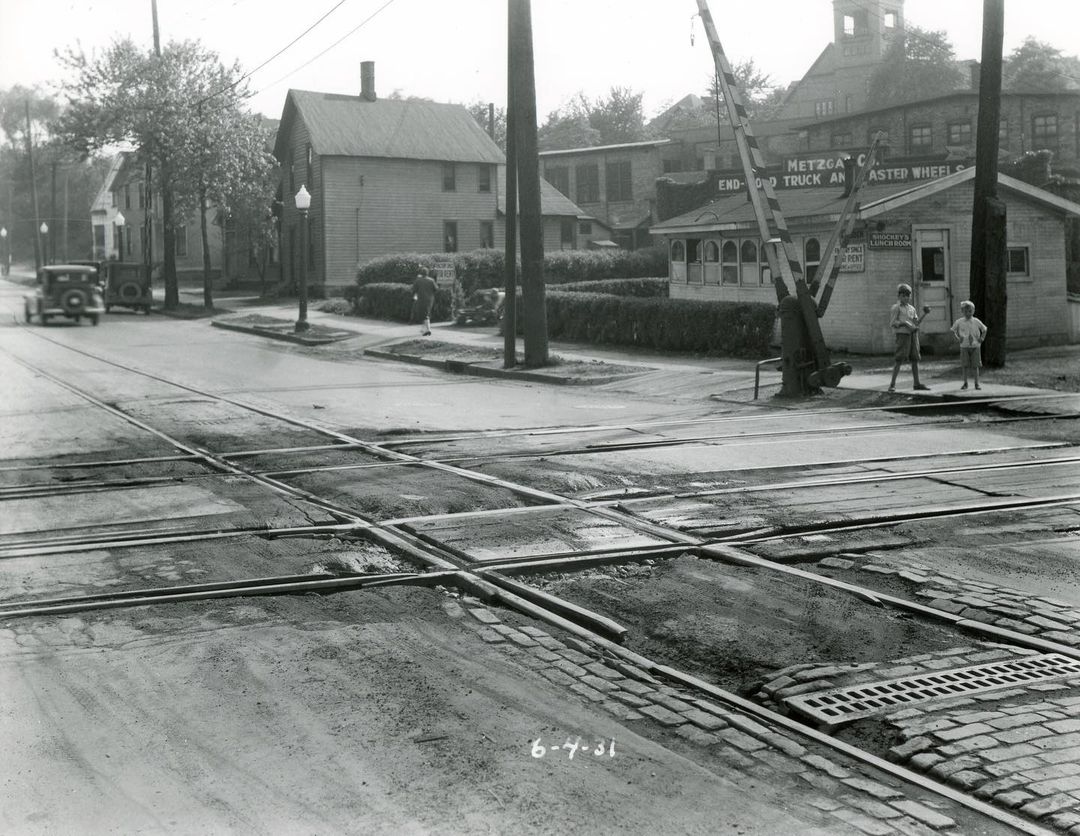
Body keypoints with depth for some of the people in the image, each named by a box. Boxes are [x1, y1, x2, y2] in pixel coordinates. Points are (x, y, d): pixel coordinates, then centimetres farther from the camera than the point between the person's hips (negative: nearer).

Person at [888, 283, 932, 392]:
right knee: (899, 359, -10)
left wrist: (924, 314, 3)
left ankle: (917, 383, 11)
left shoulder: (911, 308, 17)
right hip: (902, 334, -6)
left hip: (913, 334, 6)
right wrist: (904, 323, -20)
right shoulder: (896, 307, -1)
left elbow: (916, 323, 14)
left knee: (915, 359, 6)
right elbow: (892, 323, -8)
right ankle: (892, 384, -9)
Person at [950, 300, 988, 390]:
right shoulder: (959, 322, -1)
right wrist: (957, 338, 1)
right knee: (964, 365, 0)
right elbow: (953, 330, 12)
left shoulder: (976, 321, 0)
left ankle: (977, 383, 8)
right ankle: (965, 383, 10)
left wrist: (982, 338, 2)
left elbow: (984, 329, 13)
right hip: (964, 346, 0)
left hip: (975, 346, 0)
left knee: (975, 366, 1)